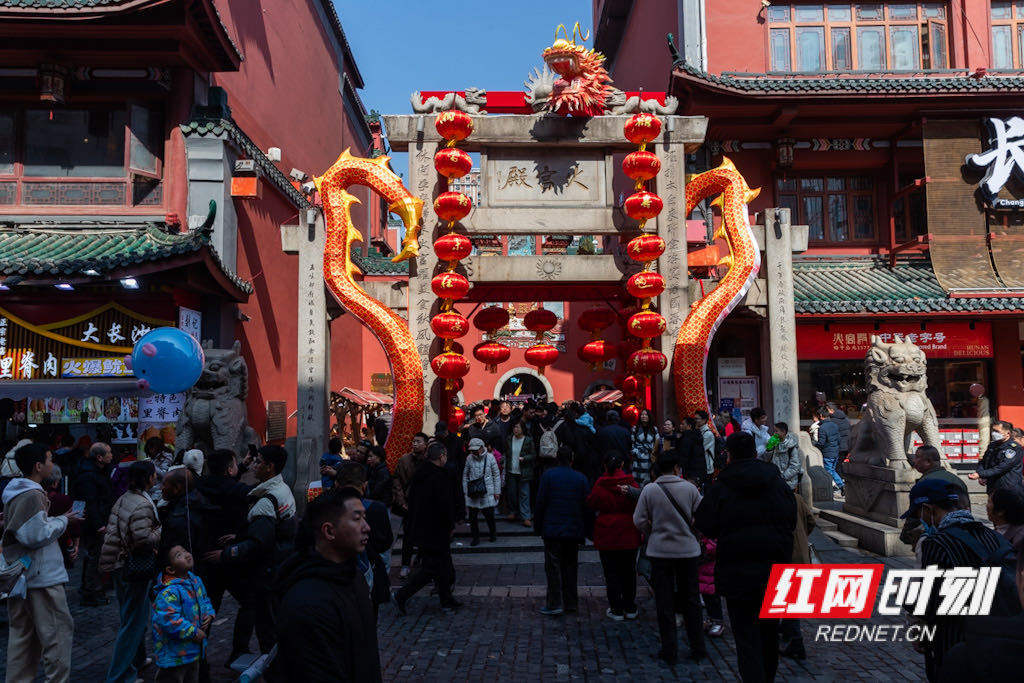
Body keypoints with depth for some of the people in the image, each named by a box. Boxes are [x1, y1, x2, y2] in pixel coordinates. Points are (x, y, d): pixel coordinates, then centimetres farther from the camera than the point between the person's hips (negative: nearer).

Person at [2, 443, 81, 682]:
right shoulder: (32, 495, -20)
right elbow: (37, 535, -23)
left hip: (20, 575, 10)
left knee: (22, 633, 15)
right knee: (58, 631, -1)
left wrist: (57, 520, 11)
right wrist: (63, 520, -10)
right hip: (41, 576, -10)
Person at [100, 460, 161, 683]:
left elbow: (111, 529, 15)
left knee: (133, 617, 23)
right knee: (134, 621, -1)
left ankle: (136, 660, 38)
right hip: (136, 570, -10)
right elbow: (144, 539, -28)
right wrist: (162, 530, -13)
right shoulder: (142, 505, -22)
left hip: (121, 566, 10)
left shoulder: (122, 500, 7)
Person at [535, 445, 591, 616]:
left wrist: (537, 527, 2)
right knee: (570, 566, 13)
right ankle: (571, 602, 18)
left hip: (552, 530, -3)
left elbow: (541, 503, -7)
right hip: (574, 530, 3)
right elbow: (587, 506, 4)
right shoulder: (581, 478, 2)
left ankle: (554, 604, 0)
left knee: (553, 566, 1)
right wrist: (584, 532, 11)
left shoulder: (548, 475, -5)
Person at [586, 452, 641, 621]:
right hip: (629, 534, 2)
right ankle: (630, 609, 22)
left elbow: (591, 504, -1)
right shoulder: (631, 483, -8)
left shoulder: (600, 484, -10)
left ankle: (616, 610, 9)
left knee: (611, 572, 6)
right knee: (629, 571, 14)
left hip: (607, 534, -2)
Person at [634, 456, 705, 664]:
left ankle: (669, 651, 11)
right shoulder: (689, 488, -6)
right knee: (690, 600, 14)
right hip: (688, 550, 1)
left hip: (660, 550, -1)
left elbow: (639, 520, -6)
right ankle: (697, 648, 21)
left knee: (664, 602, 8)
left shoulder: (649, 489, -6)